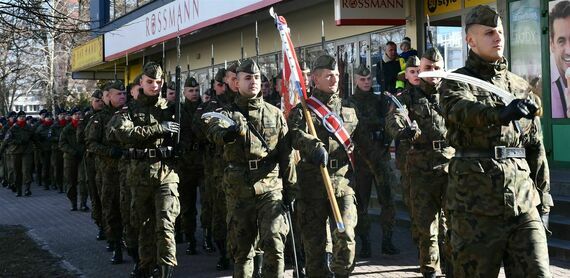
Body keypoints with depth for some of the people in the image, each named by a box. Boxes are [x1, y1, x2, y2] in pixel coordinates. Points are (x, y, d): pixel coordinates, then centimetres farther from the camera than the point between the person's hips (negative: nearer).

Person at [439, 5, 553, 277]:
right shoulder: (456, 82, 3)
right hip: (475, 203, -4)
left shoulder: (520, 87, 16)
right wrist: (501, 113, -41)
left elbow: (535, 148, 18)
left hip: (523, 202, 4)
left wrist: (543, 200, 14)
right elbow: (459, 110, -22)